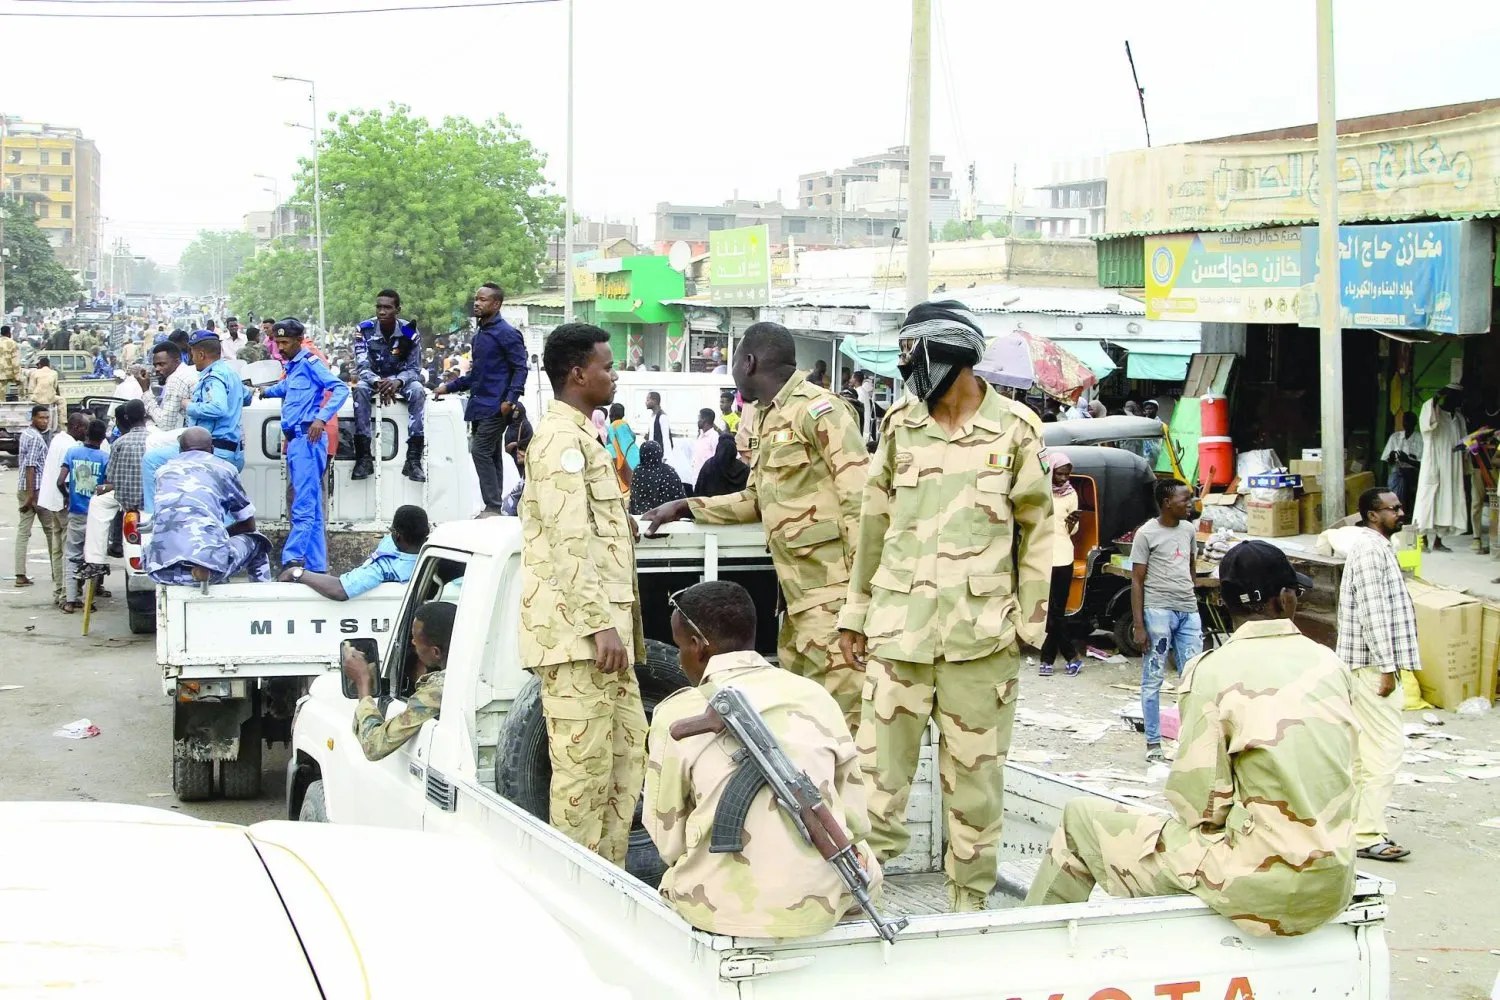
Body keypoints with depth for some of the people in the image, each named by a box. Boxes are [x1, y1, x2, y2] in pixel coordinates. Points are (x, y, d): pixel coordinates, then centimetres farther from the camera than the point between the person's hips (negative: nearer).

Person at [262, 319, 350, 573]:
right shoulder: (292, 367, 20)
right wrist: (267, 391, 35)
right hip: (295, 440, 10)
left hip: (307, 439, -10)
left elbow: (340, 389, -19)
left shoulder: (310, 363, -7)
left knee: (303, 507, -16)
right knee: (312, 509, 10)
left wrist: (321, 419, -27)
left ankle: (292, 560, -23)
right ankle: (316, 566, 12)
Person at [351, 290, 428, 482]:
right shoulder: (364, 330, -13)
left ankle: (413, 459, -36)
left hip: (401, 379, 0)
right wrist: (378, 383, -41)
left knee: (418, 391, -32)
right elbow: (363, 367, -18)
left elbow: (414, 369, -13)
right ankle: (364, 457, -36)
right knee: (360, 390, -33)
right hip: (373, 378, 0)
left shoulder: (410, 333, -13)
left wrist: (397, 382, -36)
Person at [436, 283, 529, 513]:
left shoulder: (506, 333, -10)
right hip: (480, 405, 9)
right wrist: (449, 387, 19)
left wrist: (510, 399, -23)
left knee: (481, 451, -14)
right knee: (491, 456, 10)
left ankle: (493, 506, -12)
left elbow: (520, 368, -14)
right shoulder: (479, 334, 17)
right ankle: (495, 507, 13)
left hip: (496, 407, -9)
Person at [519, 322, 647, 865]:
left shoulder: (579, 436, 21)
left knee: (627, 744, 13)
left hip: (601, 626, 11)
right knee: (585, 763, -8)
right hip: (577, 629, -11)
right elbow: (569, 543, -20)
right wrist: (601, 624, -23)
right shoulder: (561, 438, -11)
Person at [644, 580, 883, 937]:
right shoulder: (816, 696, 5)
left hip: (722, 907, -1)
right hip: (822, 905, 1)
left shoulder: (677, 715, -3)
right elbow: (856, 821, 7)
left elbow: (668, 840, 3)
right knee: (860, 852, 34)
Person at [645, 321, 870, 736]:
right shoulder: (766, 421, 19)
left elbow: (860, 496, -16)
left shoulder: (817, 409, -10)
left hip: (833, 590, -10)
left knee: (839, 711, -10)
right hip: (799, 592, 10)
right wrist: (686, 508, 25)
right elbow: (756, 499, 31)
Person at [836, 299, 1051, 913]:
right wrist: (855, 613, 13)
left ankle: (970, 902, 19)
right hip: (899, 626, 2)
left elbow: (1037, 530, 4)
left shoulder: (1015, 428, -1)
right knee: (878, 769, 0)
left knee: (975, 771, 7)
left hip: (981, 633, -2)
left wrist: (1031, 620, 0)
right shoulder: (900, 425, 7)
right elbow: (873, 525, 13)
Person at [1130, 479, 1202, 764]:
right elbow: (1137, 581, -7)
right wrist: (1139, 626, -11)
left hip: (1188, 611, 6)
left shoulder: (1188, 530, 10)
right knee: (1153, 679, 1)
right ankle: (1153, 743, 7)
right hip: (1159, 610, -6)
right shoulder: (1146, 534, -7)